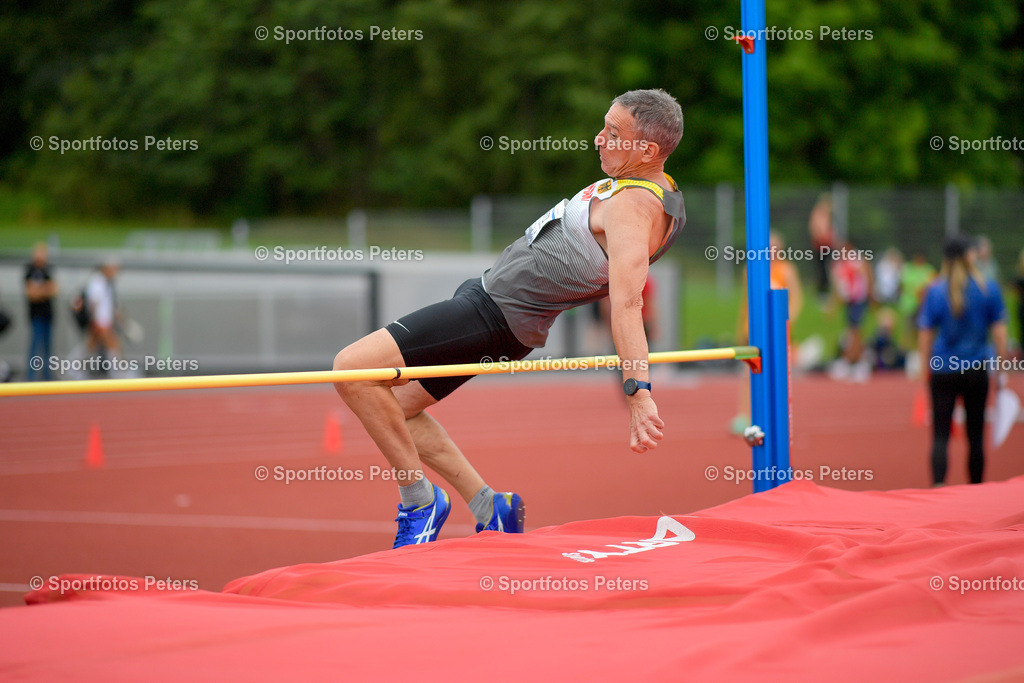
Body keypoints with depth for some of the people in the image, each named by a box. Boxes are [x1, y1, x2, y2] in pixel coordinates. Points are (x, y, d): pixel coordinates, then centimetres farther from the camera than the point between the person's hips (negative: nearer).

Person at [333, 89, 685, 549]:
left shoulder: (633, 209, -24)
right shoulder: (656, 186, 7)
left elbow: (627, 301, -37)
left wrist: (638, 392, -47)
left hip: (498, 315, -11)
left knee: (353, 368, -15)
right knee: (394, 408, 15)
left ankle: (420, 498, -3)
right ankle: (489, 509, 18)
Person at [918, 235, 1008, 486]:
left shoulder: (935, 291, -2)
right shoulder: (989, 289, -2)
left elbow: (925, 334, 1)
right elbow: (999, 331, 0)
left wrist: (926, 370, 10)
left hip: (942, 370, 0)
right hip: (976, 370, 0)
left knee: (940, 435, -3)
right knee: (976, 434, 11)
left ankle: (938, 485, -23)